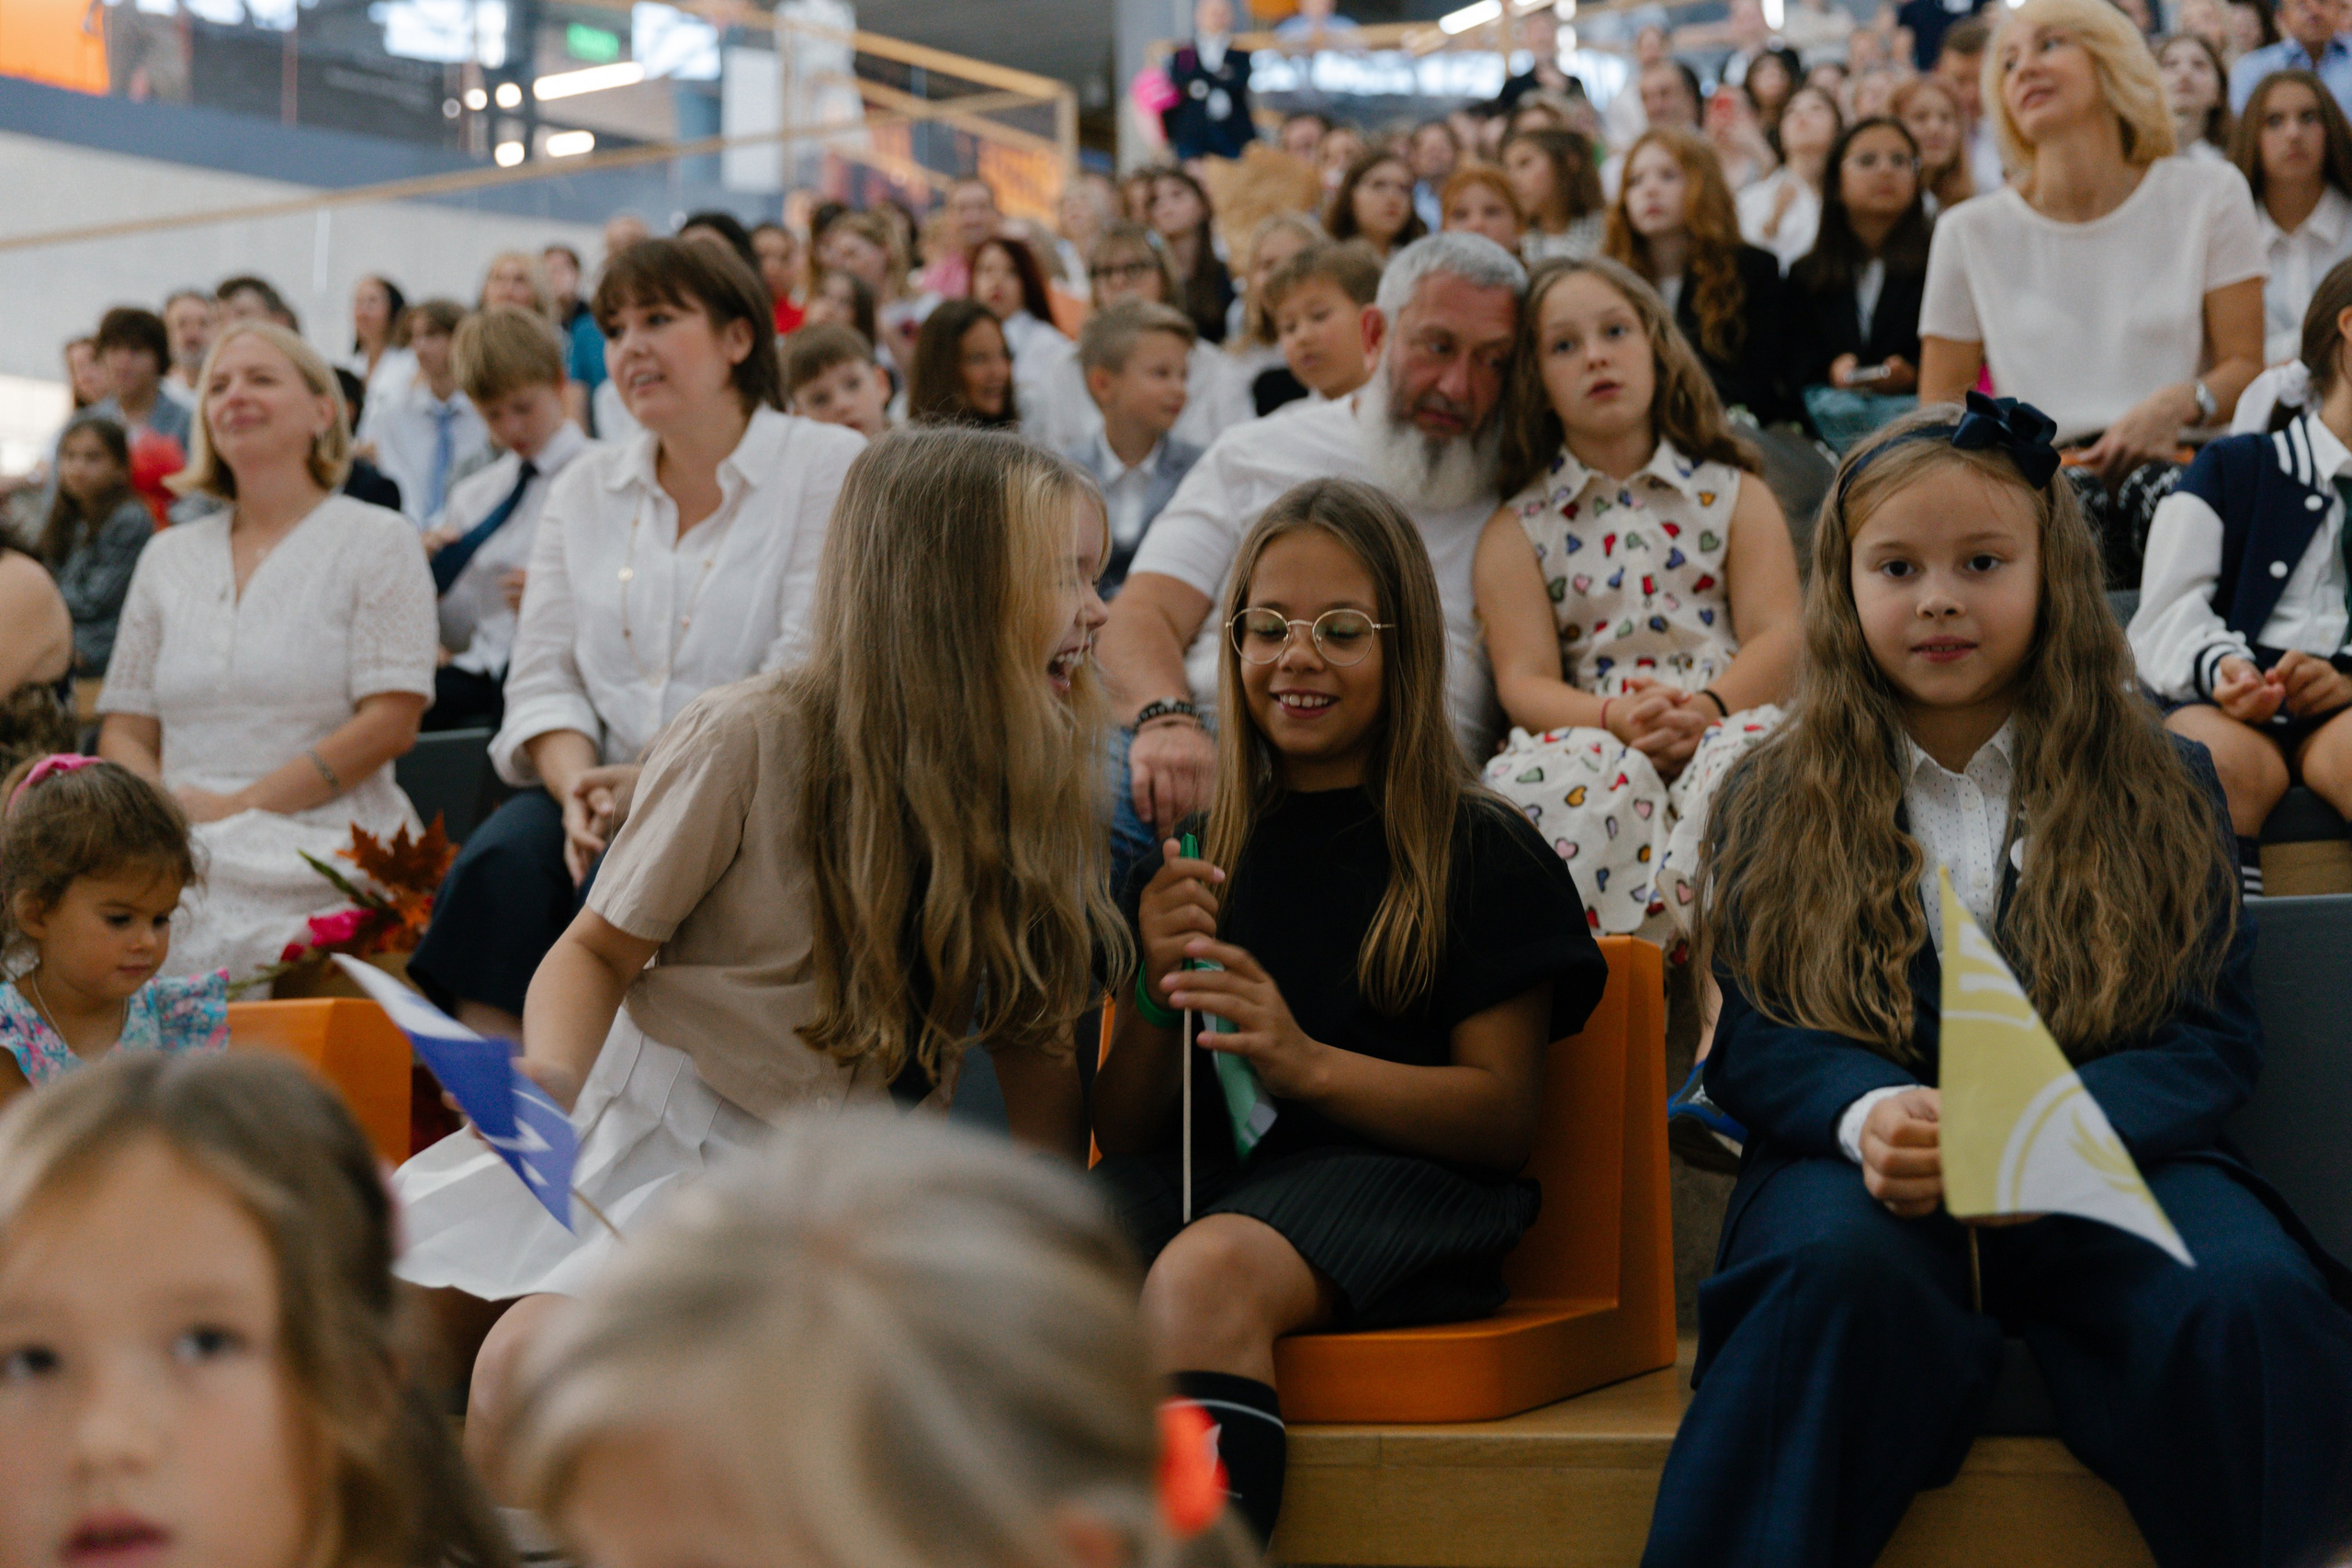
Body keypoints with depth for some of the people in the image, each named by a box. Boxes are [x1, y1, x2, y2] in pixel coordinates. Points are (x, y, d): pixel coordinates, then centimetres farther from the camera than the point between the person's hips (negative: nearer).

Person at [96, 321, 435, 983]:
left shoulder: (377, 539, 8)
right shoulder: (167, 556, 23)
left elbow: (391, 723, -4)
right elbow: (124, 729, 17)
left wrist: (239, 806, -11)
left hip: (323, 841, -4)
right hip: (183, 846, 4)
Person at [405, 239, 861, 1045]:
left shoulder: (831, 468, 0)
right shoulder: (585, 488, 17)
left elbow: (803, 683, -10)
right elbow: (544, 675, 9)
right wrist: (577, 786, -13)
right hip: (608, 794, 4)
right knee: (501, 858, -26)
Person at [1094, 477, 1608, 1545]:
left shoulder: (1479, 851, 10)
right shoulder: (1190, 850, 21)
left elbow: (1506, 1118, 1)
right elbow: (1122, 1135, 19)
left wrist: (1308, 1063, -13)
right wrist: (1156, 992, -2)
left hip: (1392, 1175, -4)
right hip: (1205, 1174, 4)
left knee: (1204, 1275, -38)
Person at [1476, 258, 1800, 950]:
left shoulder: (1734, 494, 20)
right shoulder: (1517, 530, 17)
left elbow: (1778, 637, 6)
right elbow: (1525, 681, 4)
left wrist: (1707, 709, -17)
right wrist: (1618, 718, -20)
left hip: (1728, 720, 1)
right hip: (1592, 734, 0)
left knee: (1753, 756, -37)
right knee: (1541, 778, -37)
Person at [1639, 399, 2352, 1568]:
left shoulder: (2163, 789, 14)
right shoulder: (1776, 804, 15)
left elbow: (2212, 1037, 5)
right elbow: (1750, 1037, 8)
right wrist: (1869, 1116, -17)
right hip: (1860, 1164, 0)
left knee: (2250, 1298, -32)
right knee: (1837, 1273, -37)